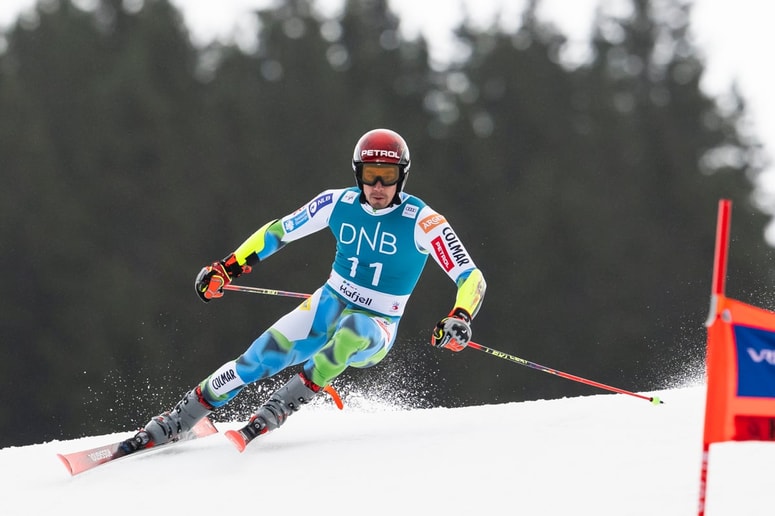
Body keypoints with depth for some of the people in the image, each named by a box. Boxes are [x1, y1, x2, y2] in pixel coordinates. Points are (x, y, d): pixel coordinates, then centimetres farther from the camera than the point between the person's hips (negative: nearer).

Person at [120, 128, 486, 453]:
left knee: (355, 329, -41)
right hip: (328, 306, 3)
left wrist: (460, 319, -38)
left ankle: (280, 407, -32)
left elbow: (471, 277, -18)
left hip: (374, 332, -3)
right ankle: (175, 423, -7)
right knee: (258, 360, -18)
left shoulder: (422, 222, -16)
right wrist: (227, 268, 3)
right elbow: (279, 231, 9)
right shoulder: (338, 203, -5)